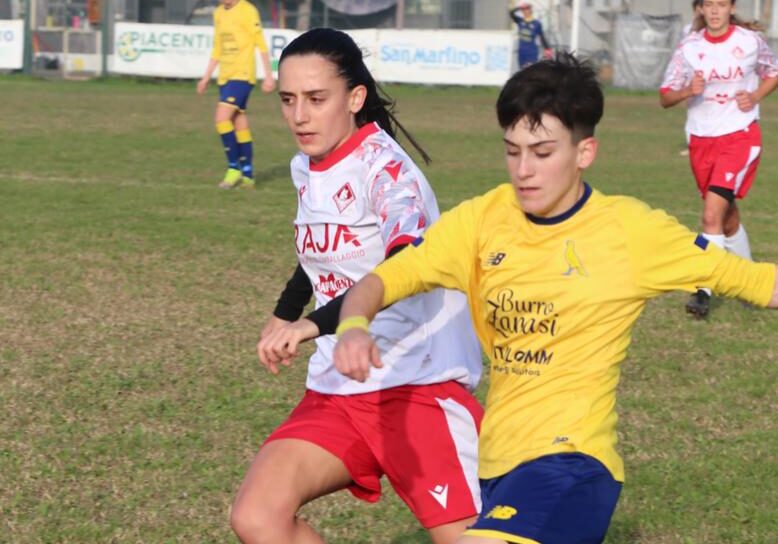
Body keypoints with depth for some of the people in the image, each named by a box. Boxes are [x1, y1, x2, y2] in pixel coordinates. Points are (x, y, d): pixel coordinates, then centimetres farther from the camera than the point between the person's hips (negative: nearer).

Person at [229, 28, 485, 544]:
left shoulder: (384, 168, -15)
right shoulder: (306, 170, 8)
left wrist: (312, 325, -44)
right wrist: (284, 313, 41)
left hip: (421, 385, -7)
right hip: (337, 390, 7)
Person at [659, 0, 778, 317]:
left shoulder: (750, 41, -3)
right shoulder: (689, 47, -1)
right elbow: (665, 98, -1)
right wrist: (687, 91, -22)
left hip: (740, 136, -3)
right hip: (701, 140, 3)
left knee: (712, 215, -19)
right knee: (728, 218, 15)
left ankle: (703, 290, -18)